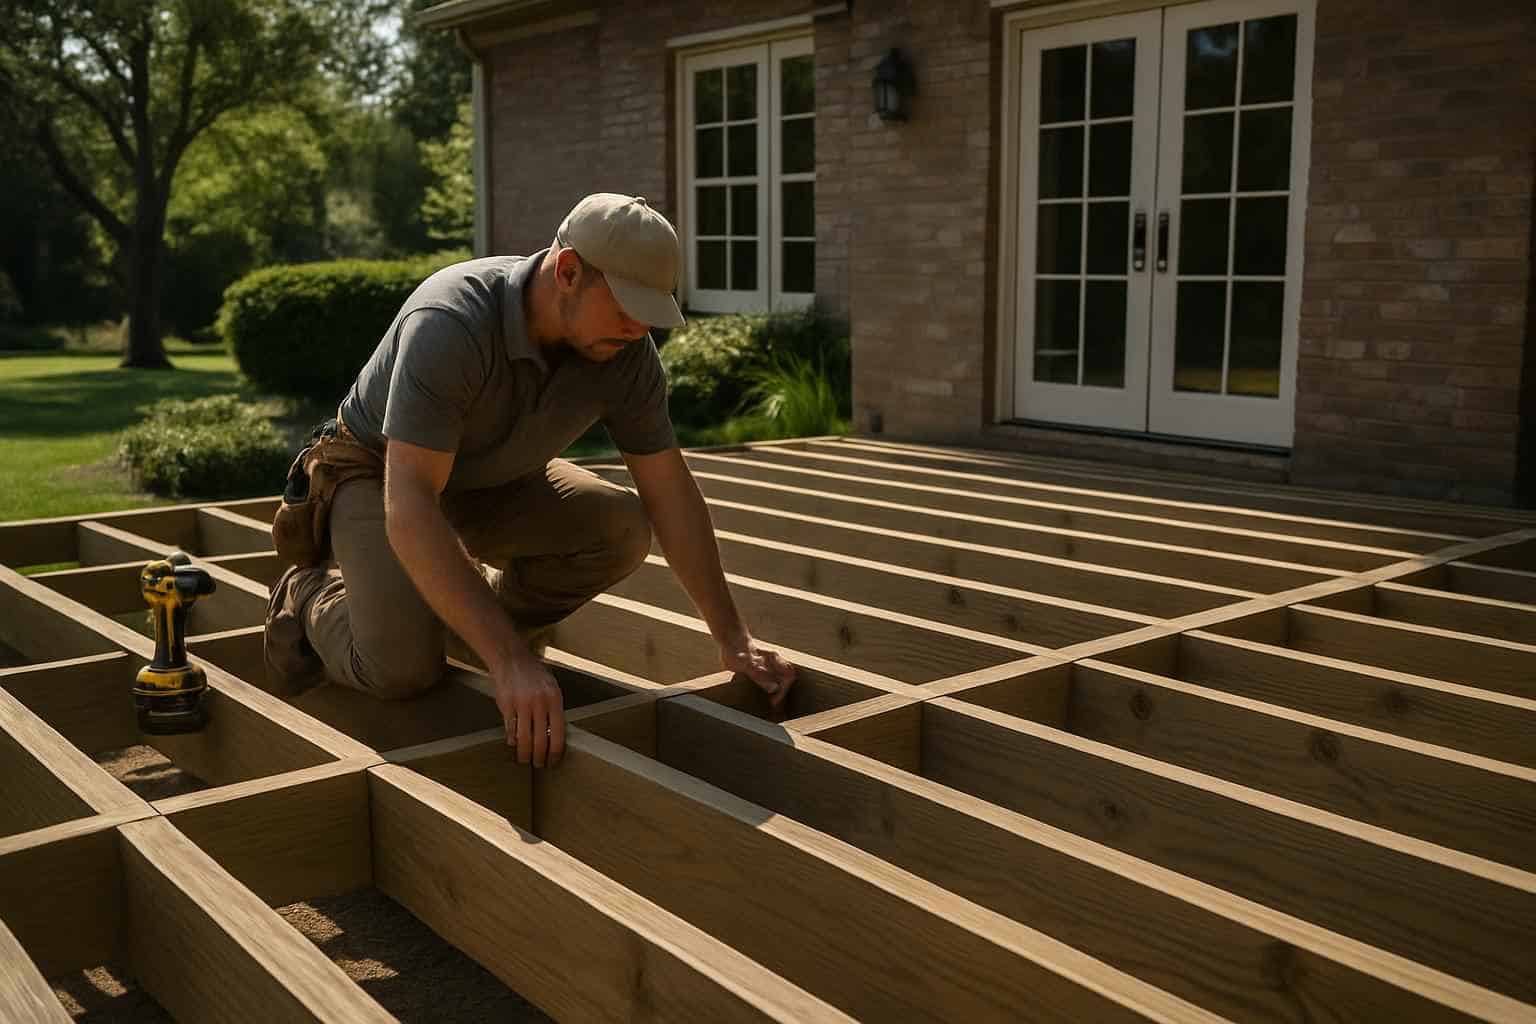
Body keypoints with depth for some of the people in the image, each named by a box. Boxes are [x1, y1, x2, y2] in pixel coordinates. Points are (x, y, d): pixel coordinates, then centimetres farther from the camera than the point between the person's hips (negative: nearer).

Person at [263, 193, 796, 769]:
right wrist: (510, 662, -48)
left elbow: (670, 492, -10)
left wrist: (732, 637, -12)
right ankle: (310, 598, 9)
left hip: (494, 481, 6)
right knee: (402, 667, -26)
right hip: (381, 473, -5)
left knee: (621, 527, -20)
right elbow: (409, 507, -43)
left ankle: (476, 613, 7)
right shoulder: (451, 325, -38)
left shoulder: (626, 351, -19)